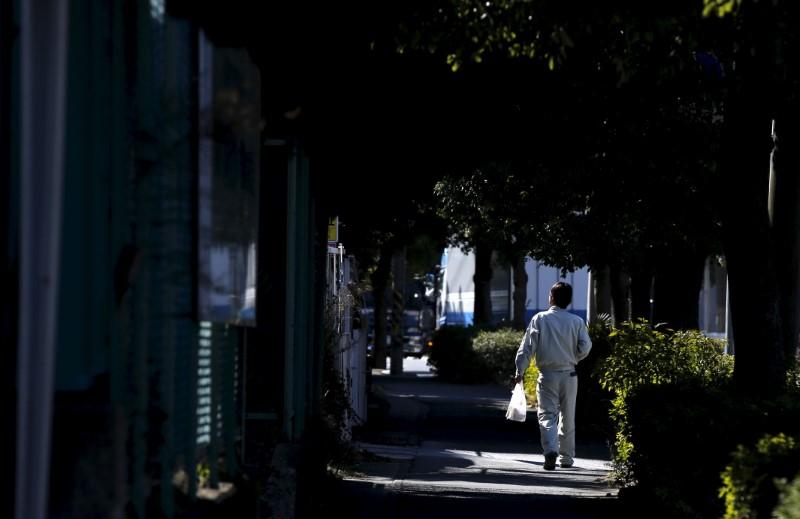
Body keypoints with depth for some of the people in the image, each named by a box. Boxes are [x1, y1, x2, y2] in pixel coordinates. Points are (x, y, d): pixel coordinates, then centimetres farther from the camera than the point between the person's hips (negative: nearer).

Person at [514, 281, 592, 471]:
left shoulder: (539, 319, -4)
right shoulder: (577, 321, -1)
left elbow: (527, 347, -7)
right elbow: (585, 347, -5)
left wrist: (520, 371, -1)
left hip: (547, 375, -2)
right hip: (569, 375, 2)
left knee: (547, 414, -1)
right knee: (568, 417, 13)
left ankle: (551, 450, -24)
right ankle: (567, 457, 20)